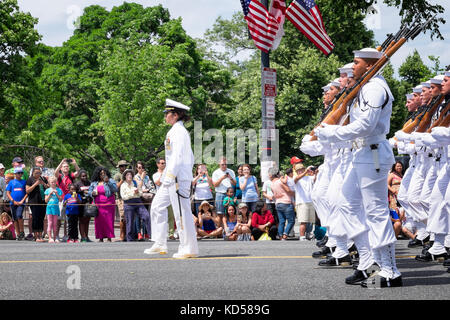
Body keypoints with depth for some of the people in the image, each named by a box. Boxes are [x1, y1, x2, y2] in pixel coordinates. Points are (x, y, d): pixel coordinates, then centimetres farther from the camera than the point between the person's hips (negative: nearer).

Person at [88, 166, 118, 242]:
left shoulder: (110, 181, 4)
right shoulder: (94, 183, 13)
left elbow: (115, 189, -9)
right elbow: (89, 191, 17)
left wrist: (108, 182, -19)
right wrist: (92, 193, -6)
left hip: (108, 204, -3)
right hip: (98, 205, 3)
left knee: (109, 221, -7)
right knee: (99, 221, 0)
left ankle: (109, 237, -3)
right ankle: (101, 237, 7)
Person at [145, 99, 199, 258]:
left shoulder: (178, 131, -11)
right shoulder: (180, 131, 18)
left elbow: (178, 155, -20)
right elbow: (191, 157, 21)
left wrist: (170, 176, -24)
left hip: (178, 178, -11)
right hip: (175, 178, 11)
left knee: (182, 212, -6)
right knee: (158, 205, 13)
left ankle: (189, 249, -2)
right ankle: (160, 245, 15)